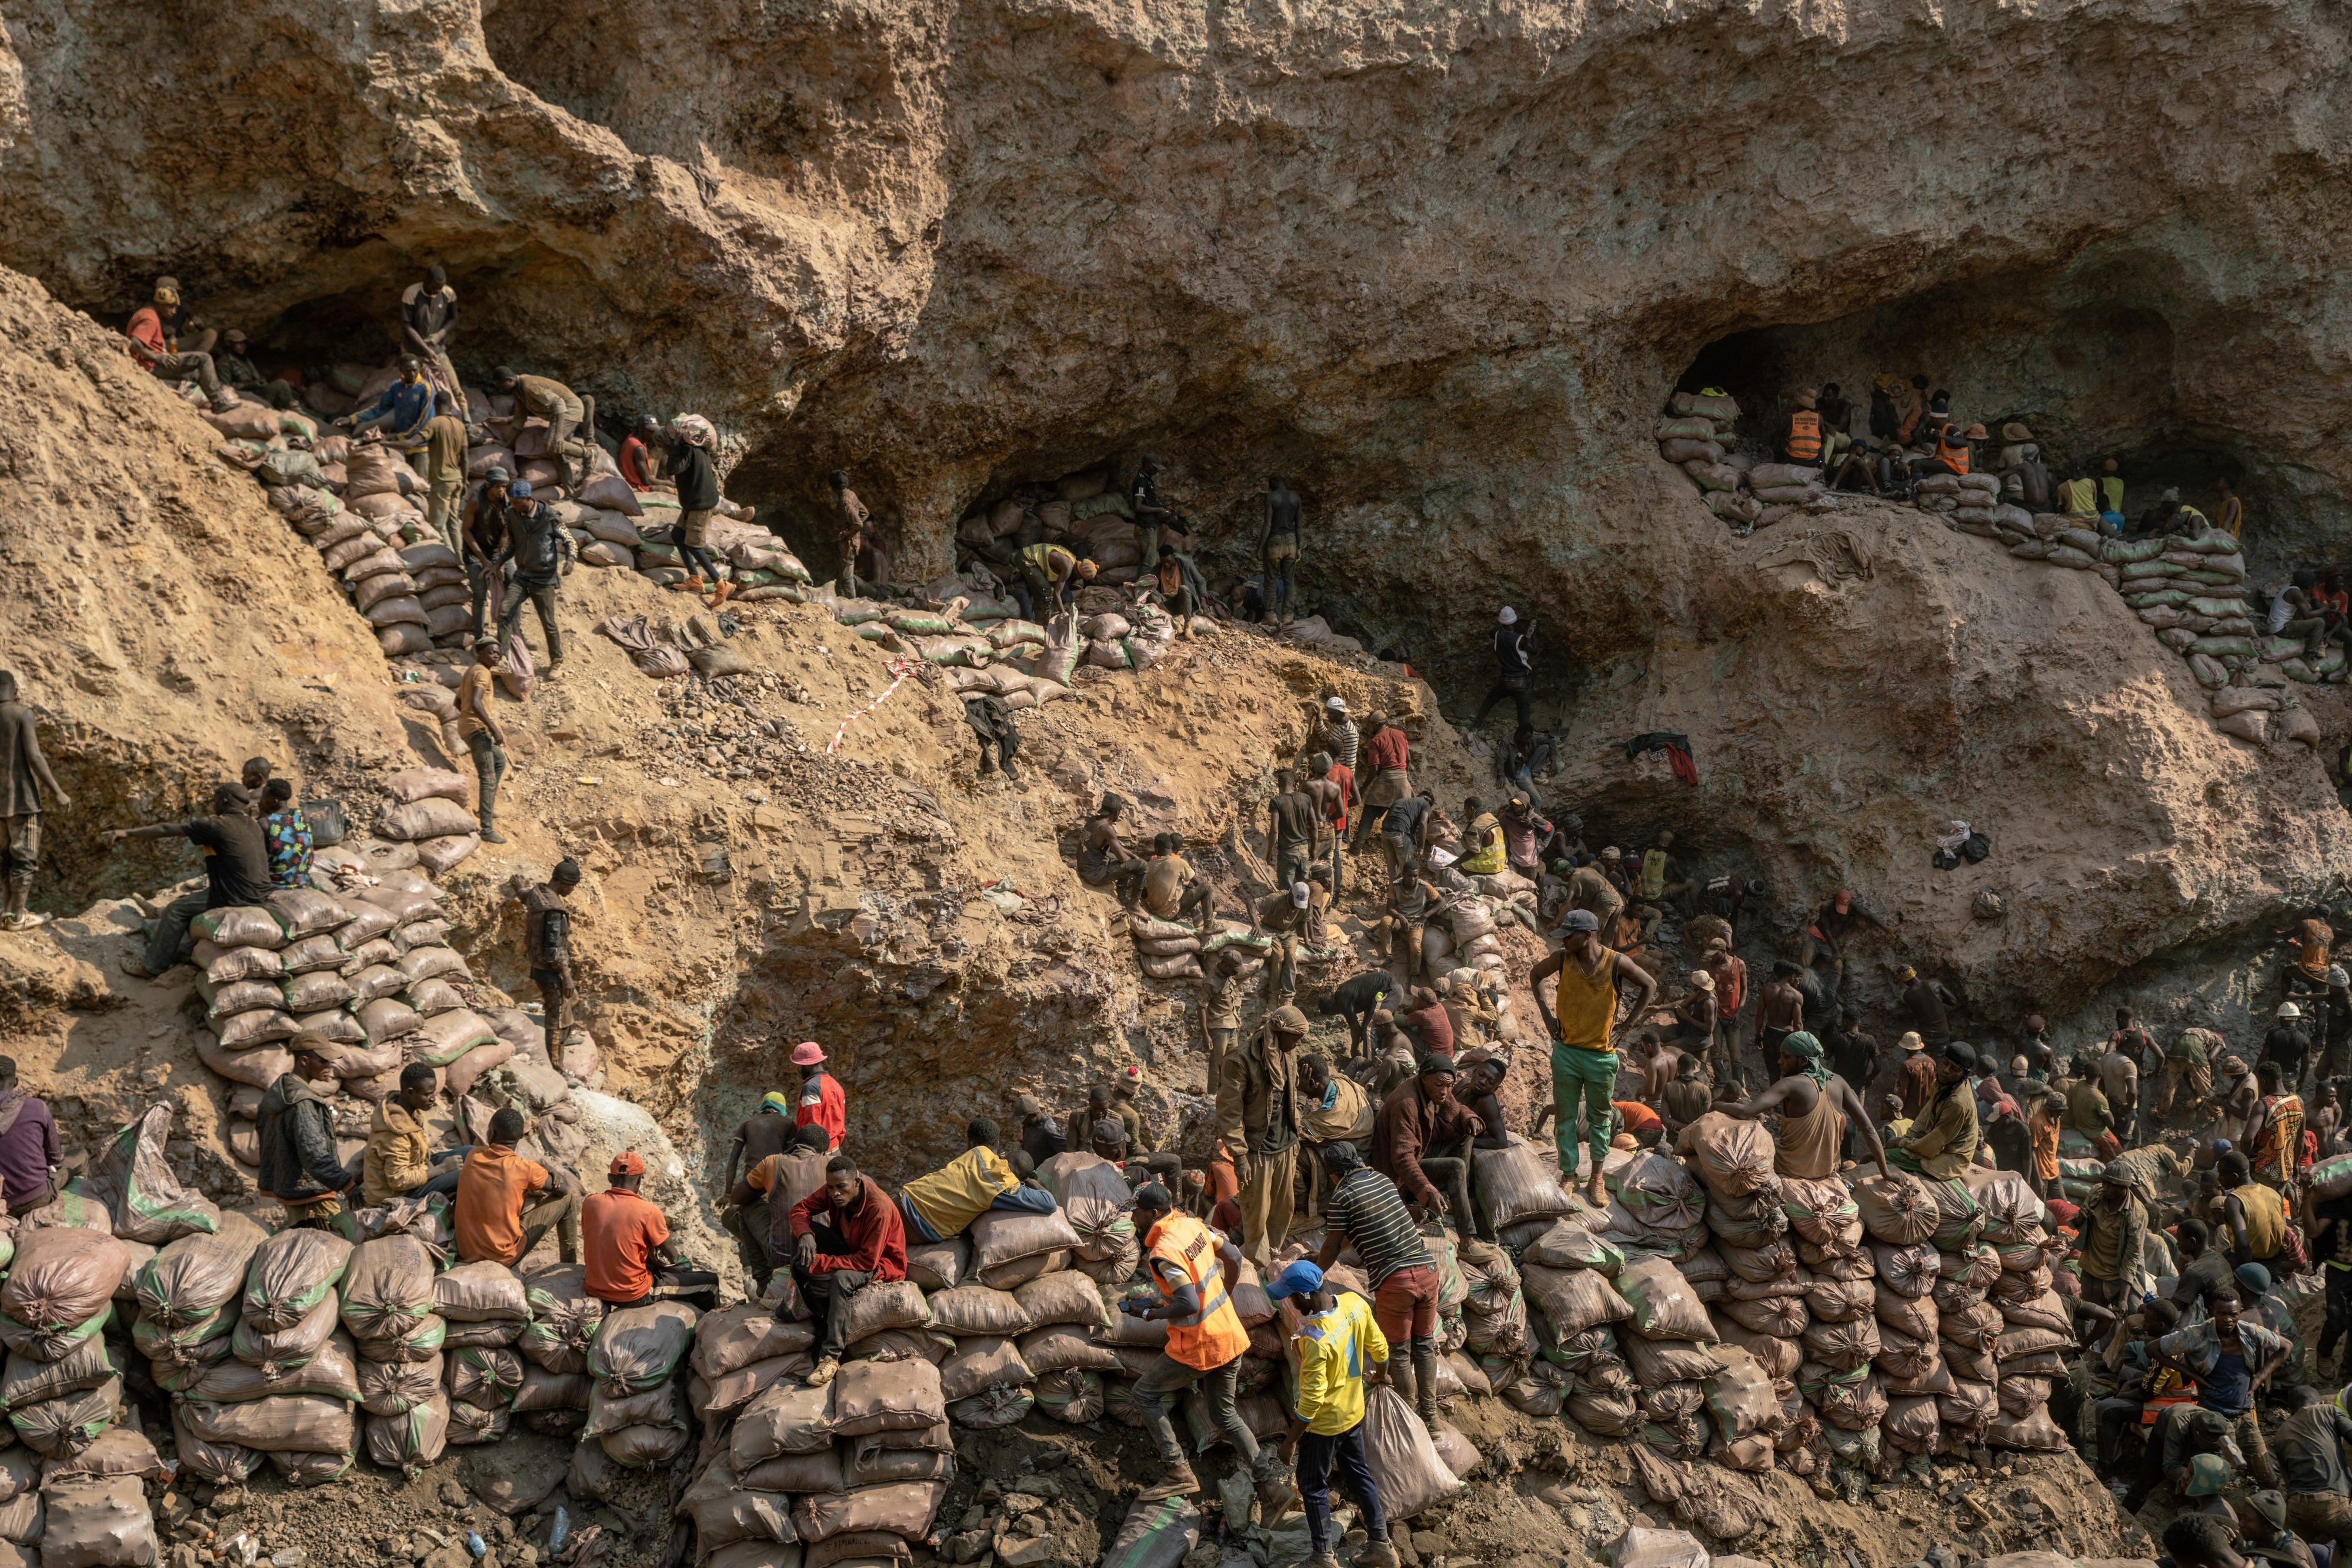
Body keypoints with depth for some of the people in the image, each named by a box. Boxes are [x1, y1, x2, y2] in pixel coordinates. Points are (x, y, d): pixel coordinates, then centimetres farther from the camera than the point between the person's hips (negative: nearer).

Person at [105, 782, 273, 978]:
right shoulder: (254, 825, 8)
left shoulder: (217, 826, -14)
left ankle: (153, 967, 16)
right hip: (260, 897, 8)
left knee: (176, 910, 7)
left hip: (236, 900, -8)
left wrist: (128, 833, -2)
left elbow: (168, 830, -9)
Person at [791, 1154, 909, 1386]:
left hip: (881, 1264, -7)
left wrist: (819, 1262, -35)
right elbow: (800, 1209, -5)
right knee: (802, 1229, -14)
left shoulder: (880, 1208, -34)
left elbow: (867, 1262, -33)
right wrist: (805, 1235, -29)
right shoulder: (832, 1191, -15)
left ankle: (831, 1357, -35)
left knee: (841, 1278, -39)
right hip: (849, 1249, 7)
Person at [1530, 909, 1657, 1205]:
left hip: (1601, 1054, -2)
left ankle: (1597, 1178, 21)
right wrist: (1546, 1014, 3)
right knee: (1565, 1117, 6)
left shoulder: (1616, 963, -14)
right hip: (1566, 1050, 2)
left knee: (1599, 1118, 10)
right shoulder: (1562, 958, -8)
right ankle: (1568, 1175, 18)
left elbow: (1650, 986, -1)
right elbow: (1536, 976, 11)